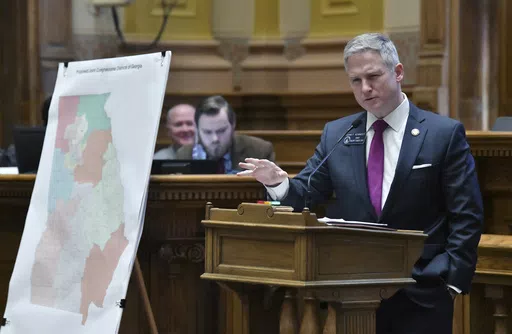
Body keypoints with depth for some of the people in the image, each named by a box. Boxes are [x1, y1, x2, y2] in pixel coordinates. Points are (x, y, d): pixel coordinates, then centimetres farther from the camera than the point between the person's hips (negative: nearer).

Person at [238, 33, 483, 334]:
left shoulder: (445, 134, -1)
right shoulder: (336, 134, 10)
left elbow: (466, 216, -3)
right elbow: (305, 194, 8)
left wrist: (454, 279, -10)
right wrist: (279, 183, -14)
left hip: (421, 297, -3)